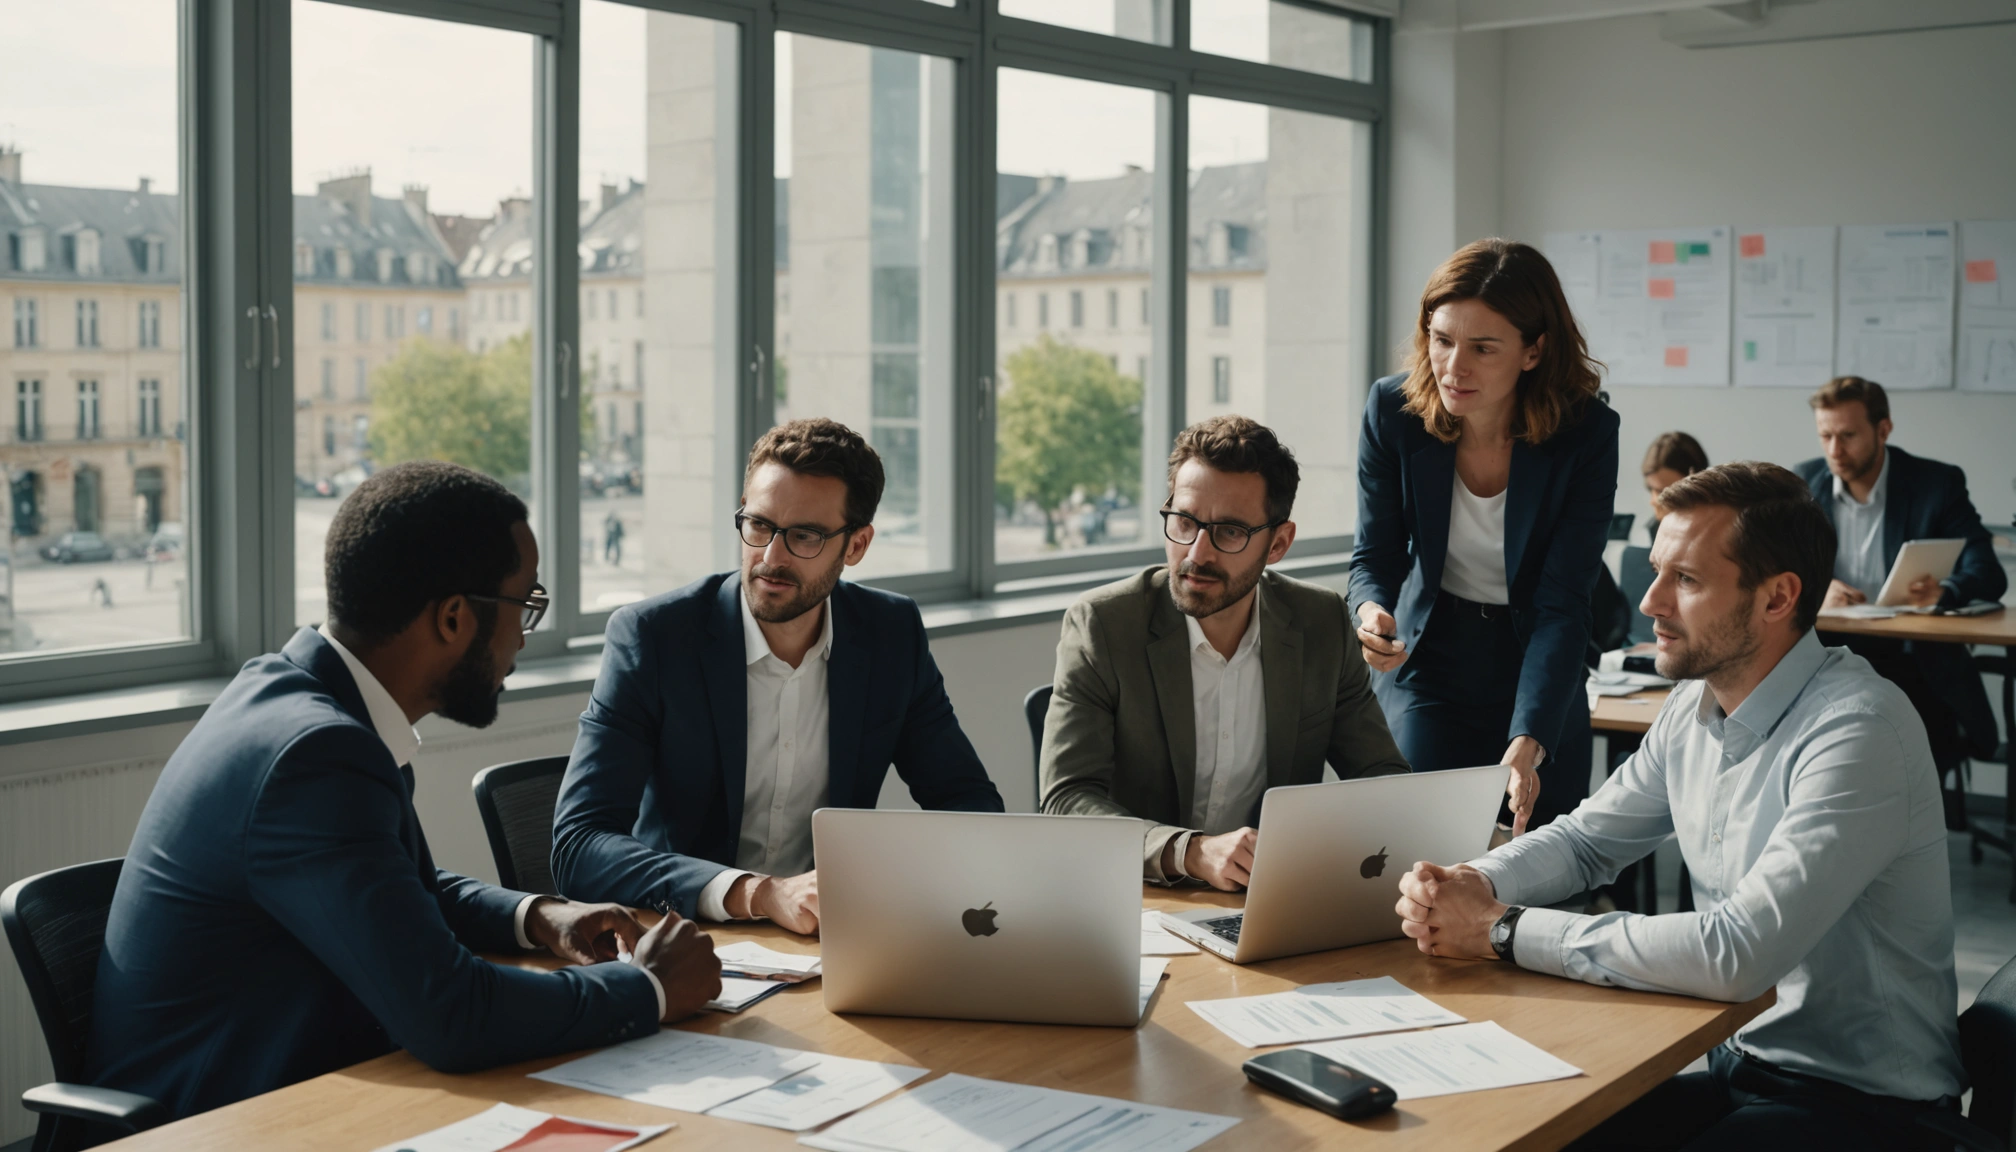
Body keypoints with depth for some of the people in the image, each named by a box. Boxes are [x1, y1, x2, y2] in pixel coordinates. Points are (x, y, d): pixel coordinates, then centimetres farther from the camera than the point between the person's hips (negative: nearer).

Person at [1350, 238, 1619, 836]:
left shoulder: (1588, 432, -20)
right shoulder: (1393, 408, -15)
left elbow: (1561, 604, -24)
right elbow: (1376, 555, -6)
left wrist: (1527, 744, -36)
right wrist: (1372, 611, -31)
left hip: (1540, 675, 0)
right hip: (1429, 658, 0)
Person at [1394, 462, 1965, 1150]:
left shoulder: (1859, 729, -23)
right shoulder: (1695, 707, 3)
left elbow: (1736, 954, -30)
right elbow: (1586, 838, 16)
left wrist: (1504, 931, -25)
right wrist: (1472, 885, -7)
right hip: (1736, 1065, 7)